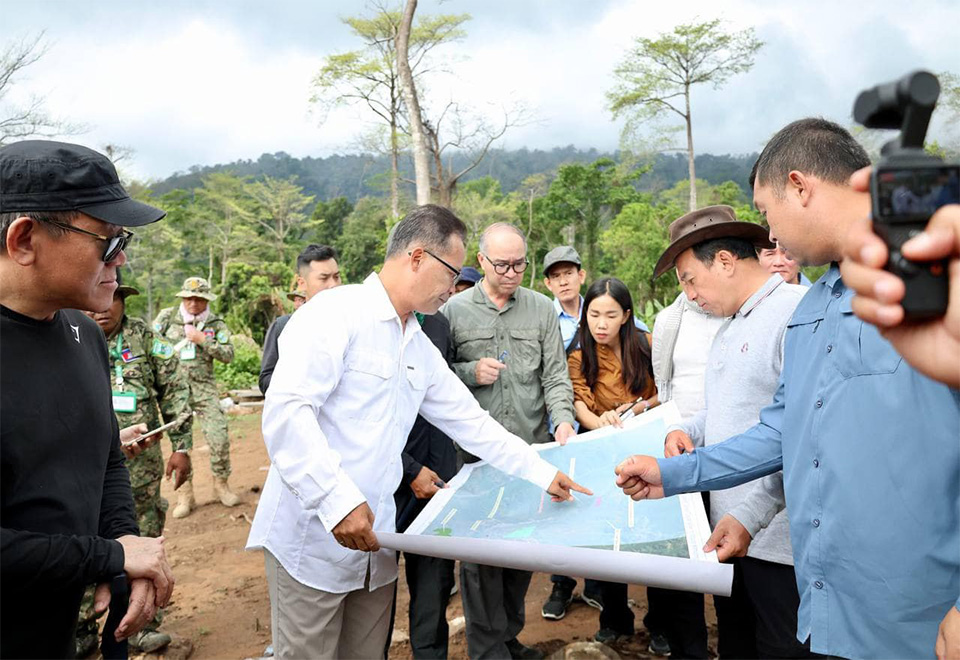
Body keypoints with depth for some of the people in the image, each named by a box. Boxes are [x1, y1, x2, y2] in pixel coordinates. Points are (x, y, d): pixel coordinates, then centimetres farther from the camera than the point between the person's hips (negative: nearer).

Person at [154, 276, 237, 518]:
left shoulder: (216, 324, 2)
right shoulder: (167, 317, 3)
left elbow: (228, 355, -7)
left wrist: (203, 339, -15)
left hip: (204, 388, 0)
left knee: (219, 438, -6)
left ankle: (221, 484, 14)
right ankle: (185, 494, 14)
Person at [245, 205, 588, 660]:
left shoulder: (421, 349, 12)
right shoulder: (335, 314, -13)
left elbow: (470, 422, 16)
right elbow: (285, 412, -22)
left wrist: (543, 473, 16)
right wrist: (338, 500, -27)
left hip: (373, 540, 7)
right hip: (313, 539, -7)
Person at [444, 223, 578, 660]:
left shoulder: (541, 309, 6)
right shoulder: (454, 310, 1)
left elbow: (556, 374, 3)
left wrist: (563, 418, -12)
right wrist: (470, 372, -12)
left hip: (532, 449, 3)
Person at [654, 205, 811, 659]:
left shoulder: (798, 312, -15)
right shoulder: (730, 326, 15)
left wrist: (750, 515, -25)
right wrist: (688, 431, 4)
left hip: (777, 540, -9)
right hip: (728, 532, 9)